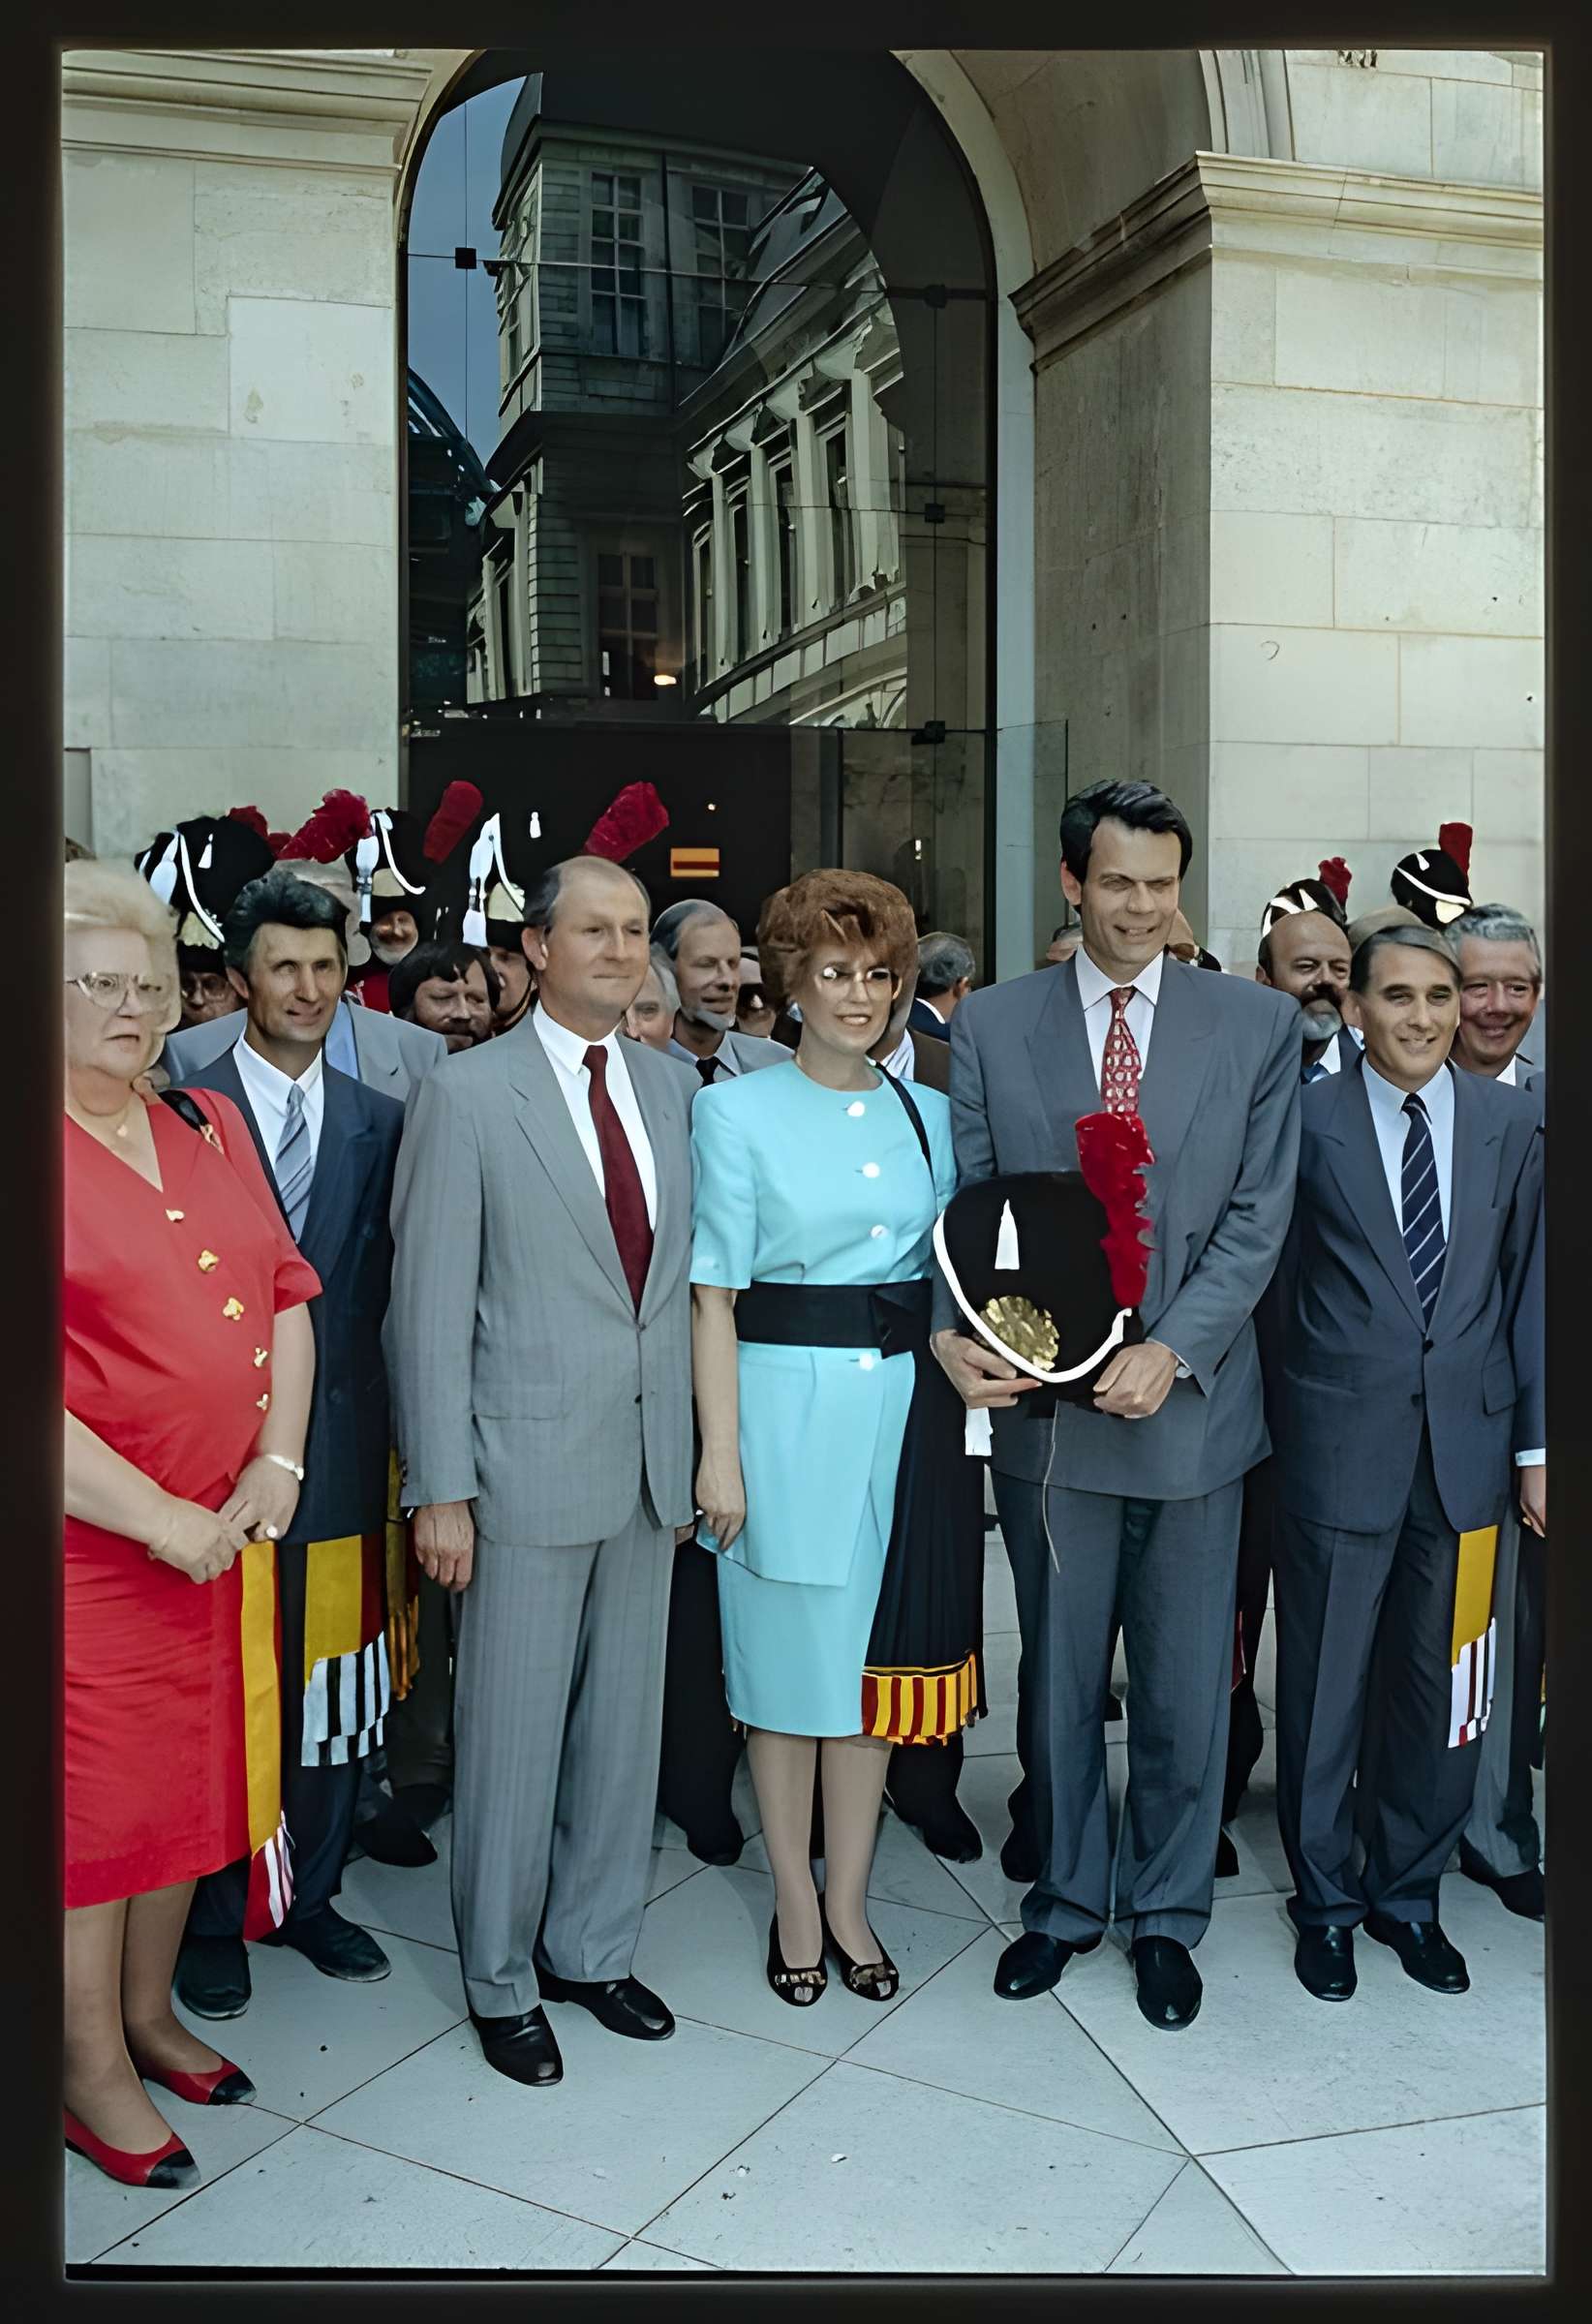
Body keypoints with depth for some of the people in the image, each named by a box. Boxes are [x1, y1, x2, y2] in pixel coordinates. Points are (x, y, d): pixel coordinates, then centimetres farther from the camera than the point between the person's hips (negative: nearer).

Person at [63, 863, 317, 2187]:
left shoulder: (212, 1132, 9)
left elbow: (287, 1296, 9)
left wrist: (278, 1462, -4)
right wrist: (151, 1513, -18)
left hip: (223, 1533, 6)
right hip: (88, 1541, -6)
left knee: (190, 1771, 18)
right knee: (95, 1790, 8)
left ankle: (148, 2013, 39)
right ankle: (94, 2069, 28)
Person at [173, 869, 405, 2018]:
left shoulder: (380, 1121, 7)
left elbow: (383, 1283, 6)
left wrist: (387, 1425, -1)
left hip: (341, 1438, 3)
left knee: (334, 1683, 12)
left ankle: (312, 1893, 30)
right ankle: (214, 1919, 25)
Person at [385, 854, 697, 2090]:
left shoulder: (674, 1085, 7)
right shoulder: (467, 1095, -8)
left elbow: (683, 1273, 11)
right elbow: (431, 1305, -9)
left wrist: (694, 1451, 8)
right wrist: (441, 1488, -11)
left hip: (650, 1462, 5)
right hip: (527, 1464, -5)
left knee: (626, 1717, 15)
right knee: (513, 1730, 7)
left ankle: (593, 1947, 34)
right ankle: (501, 1980, 27)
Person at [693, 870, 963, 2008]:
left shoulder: (929, 1114, 9)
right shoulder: (738, 1111, -2)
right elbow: (712, 1296, -5)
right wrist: (719, 1453, -10)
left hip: (900, 1403, 3)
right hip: (783, 1401, -3)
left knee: (873, 1648, 10)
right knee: (786, 1654, 7)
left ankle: (849, 1900, 25)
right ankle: (795, 1903, 23)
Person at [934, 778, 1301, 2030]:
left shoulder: (1259, 1023, 1)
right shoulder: (992, 1026, 2)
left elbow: (1258, 1216, -4)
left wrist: (1174, 1350, -16)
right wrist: (956, 1332, -17)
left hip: (1192, 1403, 0)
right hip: (1048, 1405, 1)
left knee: (1186, 1683, 11)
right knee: (1059, 1677, 15)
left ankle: (1167, 1914, 32)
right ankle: (1066, 1899, 34)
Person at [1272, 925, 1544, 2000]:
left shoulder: (1511, 1121, 4)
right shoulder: (1307, 1119, -5)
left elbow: (1531, 1286, 6)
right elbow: (1276, 1282, -2)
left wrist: (1537, 1445, 4)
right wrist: (1274, 1425, -3)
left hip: (1466, 1441, 3)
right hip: (1341, 1445, -2)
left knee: (1437, 1689, 13)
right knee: (1326, 1685, 10)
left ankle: (1408, 1892, 33)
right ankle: (1326, 1900, 29)